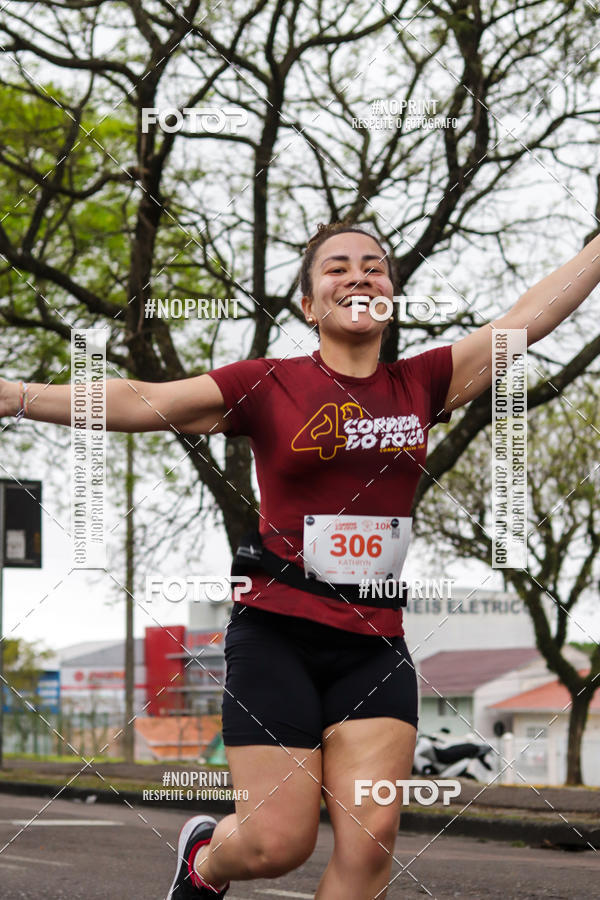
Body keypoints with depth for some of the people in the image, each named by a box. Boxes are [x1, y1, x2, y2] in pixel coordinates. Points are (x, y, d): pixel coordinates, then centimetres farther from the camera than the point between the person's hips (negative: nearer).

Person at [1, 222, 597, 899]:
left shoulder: (421, 385, 9)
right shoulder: (268, 386, 0)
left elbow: (530, 315, 12)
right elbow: (140, 403, -4)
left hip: (375, 645, 3)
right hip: (277, 633, -3)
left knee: (371, 838, -10)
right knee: (278, 843, -6)